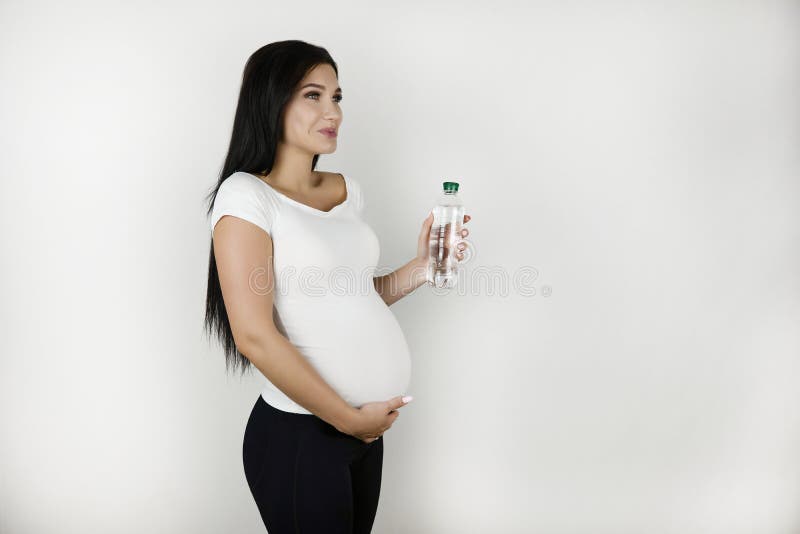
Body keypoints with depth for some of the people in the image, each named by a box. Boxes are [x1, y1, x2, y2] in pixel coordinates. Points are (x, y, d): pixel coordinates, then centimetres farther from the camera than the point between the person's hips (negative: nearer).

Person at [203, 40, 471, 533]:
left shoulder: (348, 189, 8)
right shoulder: (246, 195, -12)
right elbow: (254, 335, -19)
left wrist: (421, 268, -1)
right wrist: (349, 419, -14)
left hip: (366, 429, 7)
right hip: (298, 434, -6)